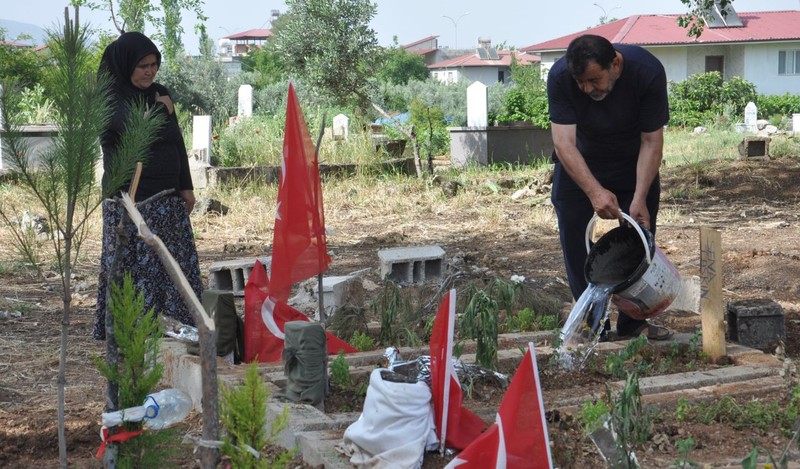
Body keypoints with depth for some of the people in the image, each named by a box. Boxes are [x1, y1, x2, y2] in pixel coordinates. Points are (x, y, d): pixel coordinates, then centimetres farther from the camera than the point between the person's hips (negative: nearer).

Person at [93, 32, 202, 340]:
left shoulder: (159, 94, 12)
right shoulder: (109, 98, -8)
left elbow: (177, 141, 14)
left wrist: (186, 186, 8)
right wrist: (161, 110, -7)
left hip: (168, 199, 7)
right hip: (130, 202, -6)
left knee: (177, 265, 6)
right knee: (131, 268, -4)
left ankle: (186, 328, 11)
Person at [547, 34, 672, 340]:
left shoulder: (647, 72, -30)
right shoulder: (560, 76, -30)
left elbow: (651, 142, -24)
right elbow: (564, 142, -33)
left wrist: (639, 199, -33)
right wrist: (594, 191, -46)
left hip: (633, 163, 0)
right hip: (577, 166, 0)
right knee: (575, 244, -7)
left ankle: (632, 323, 9)